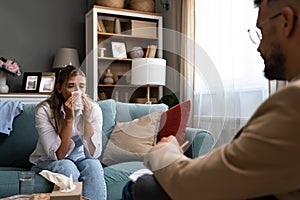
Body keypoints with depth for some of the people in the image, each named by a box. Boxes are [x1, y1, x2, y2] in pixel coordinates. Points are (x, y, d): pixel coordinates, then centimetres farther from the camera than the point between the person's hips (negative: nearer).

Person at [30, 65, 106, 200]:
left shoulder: (93, 109, -14)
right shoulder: (44, 110, -20)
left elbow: (93, 154, -18)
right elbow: (58, 154, -24)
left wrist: (87, 119, -29)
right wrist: (69, 118, -32)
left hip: (80, 159, 2)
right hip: (48, 162, -1)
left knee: (93, 166, -29)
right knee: (68, 168, -32)